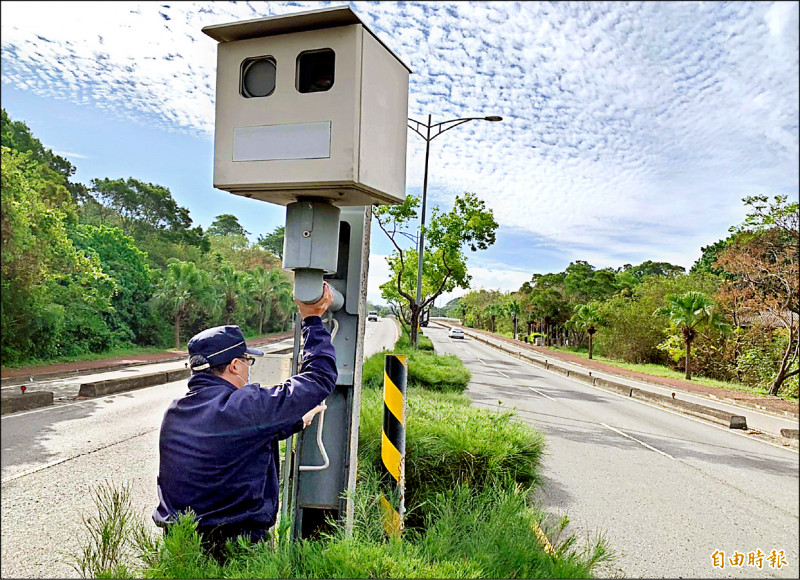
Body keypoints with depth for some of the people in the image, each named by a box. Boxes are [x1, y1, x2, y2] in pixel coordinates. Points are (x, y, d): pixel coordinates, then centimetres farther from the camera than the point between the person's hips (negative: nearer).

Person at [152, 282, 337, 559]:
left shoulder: (174, 412, 2)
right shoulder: (243, 407, -22)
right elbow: (320, 378, -12)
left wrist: (296, 422, 27)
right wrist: (312, 319, 0)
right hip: (234, 550, -7)